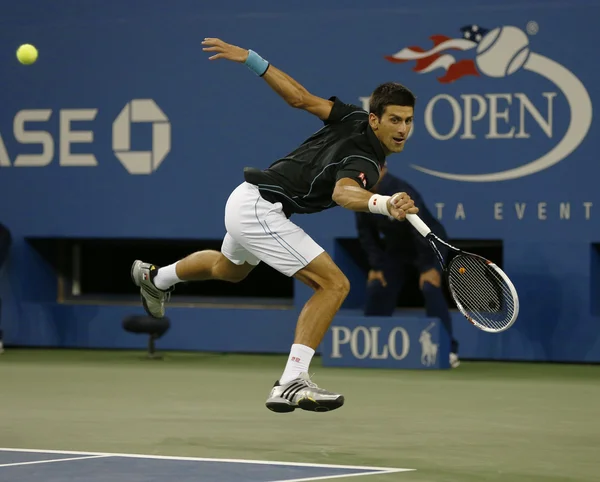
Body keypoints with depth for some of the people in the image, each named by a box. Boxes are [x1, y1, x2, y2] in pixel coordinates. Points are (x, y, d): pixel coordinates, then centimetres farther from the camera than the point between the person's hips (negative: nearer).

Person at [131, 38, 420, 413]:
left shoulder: (353, 118, -3)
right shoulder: (364, 162, -28)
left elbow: (299, 97, -1)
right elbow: (344, 192, -52)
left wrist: (250, 58, 4)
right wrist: (384, 204, -71)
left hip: (246, 201, 10)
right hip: (261, 210, -10)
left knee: (229, 269, 41)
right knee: (334, 284, -19)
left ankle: (155, 277, 67)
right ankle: (292, 384, -23)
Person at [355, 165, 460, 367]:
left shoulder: (401, 193, -32)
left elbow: (422, 230, -32)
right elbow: (366, 233, -2)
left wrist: (428, 267, -31)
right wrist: (376, 266, -8)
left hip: (428, 246, -7)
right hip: (396, 249, 7)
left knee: (430, 288, -26)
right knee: (376, 288, 1)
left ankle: (447, 349, -25)